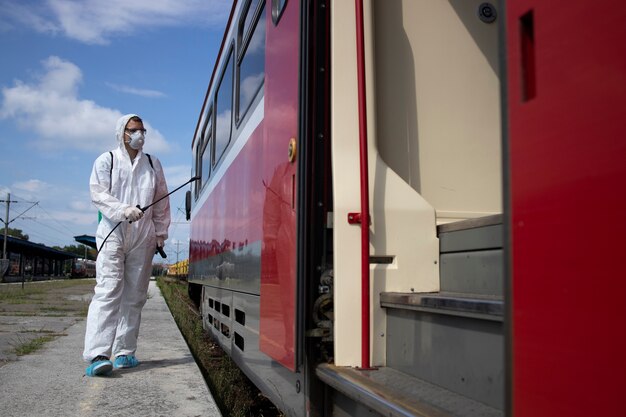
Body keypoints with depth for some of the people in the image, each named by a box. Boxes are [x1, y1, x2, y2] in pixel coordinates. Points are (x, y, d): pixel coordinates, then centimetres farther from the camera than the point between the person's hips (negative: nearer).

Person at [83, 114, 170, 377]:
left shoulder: (153, 164, 16)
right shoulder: (106, 160, 8)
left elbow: (162, 202, 17)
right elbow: (98, 194, -3)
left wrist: (161, 233, 12)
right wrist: (124, 210, -19)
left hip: (143, 237, 3)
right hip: (113, 234, -3)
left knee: (135, 295, 3)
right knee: (108, 291, -14)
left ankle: (124, 352, 11)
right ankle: (96, 355, -19)